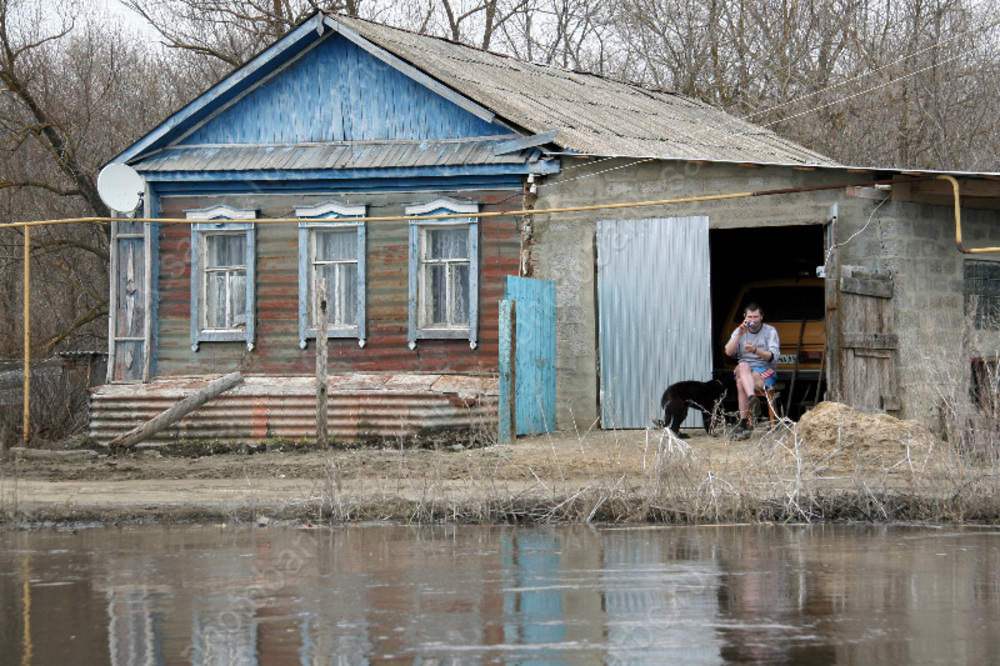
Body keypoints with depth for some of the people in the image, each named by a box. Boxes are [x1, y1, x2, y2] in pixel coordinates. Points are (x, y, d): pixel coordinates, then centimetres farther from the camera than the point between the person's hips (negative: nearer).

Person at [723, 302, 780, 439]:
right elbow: (728, 352, -2)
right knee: (743, 366, -36)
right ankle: (752, 399, -57)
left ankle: (742, 424, -45)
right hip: (743, 370, 3)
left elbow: (773, 357, -8)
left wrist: (755, 350, -25)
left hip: (765, 371, -3)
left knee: (741, 383, -34)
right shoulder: (739, 331, 13)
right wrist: (740, 335, -15)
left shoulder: (770, 331, 5)